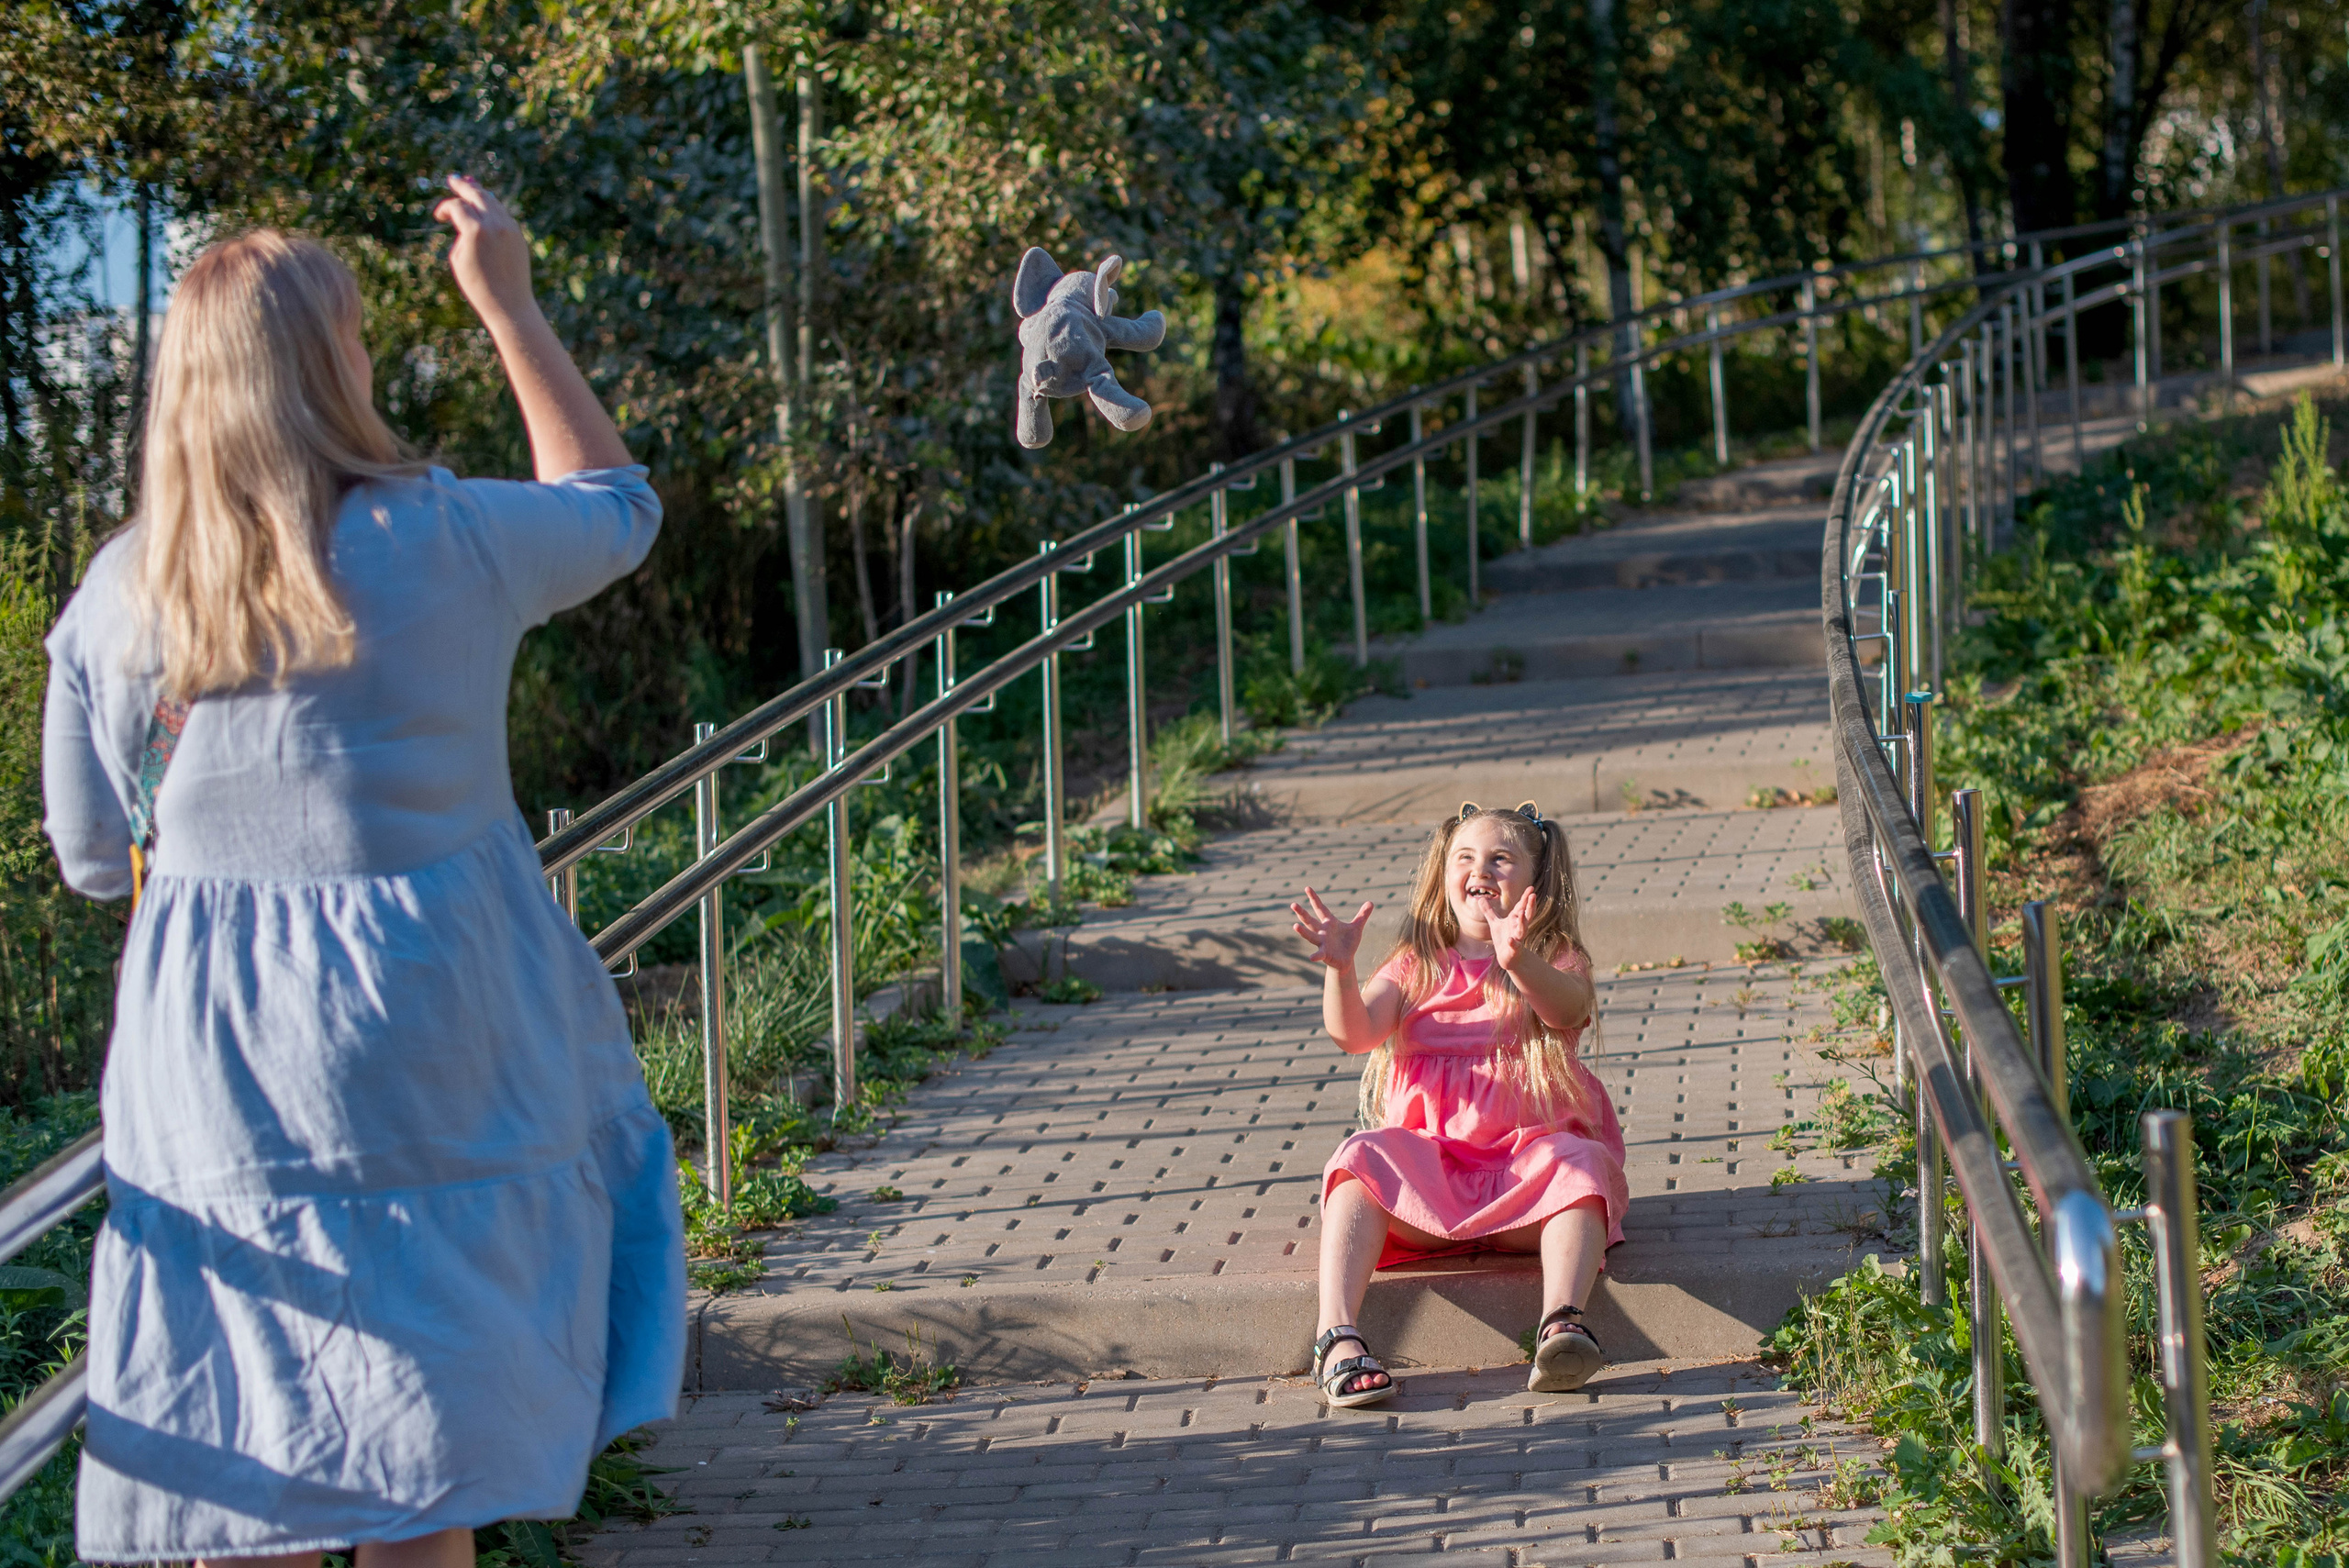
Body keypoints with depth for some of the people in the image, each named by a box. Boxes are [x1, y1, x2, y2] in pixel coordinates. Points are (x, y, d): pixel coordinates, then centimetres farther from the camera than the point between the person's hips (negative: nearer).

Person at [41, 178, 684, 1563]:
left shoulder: (120, 596, -1)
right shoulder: (443, 542, -10)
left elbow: (94, 858, 7)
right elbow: (615, 502, 12)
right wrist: (509, 304, 16)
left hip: (207, 1074, 3)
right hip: (419, 1059, -2)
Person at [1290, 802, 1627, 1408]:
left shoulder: (1557, 960, 8)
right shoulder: (1416, 967, 15)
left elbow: (1568, 1008, -19)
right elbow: (1354, 1033, -3)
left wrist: (1518, 962, -42)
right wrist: (1340, 968, -24)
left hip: (1527, 1149, -1)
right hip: (1426, 1162, 1)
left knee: (1576, 1167, -33)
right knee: (1362, 1160, -28)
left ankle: (1560, 1323, -54)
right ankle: (1337, 1336, -44)